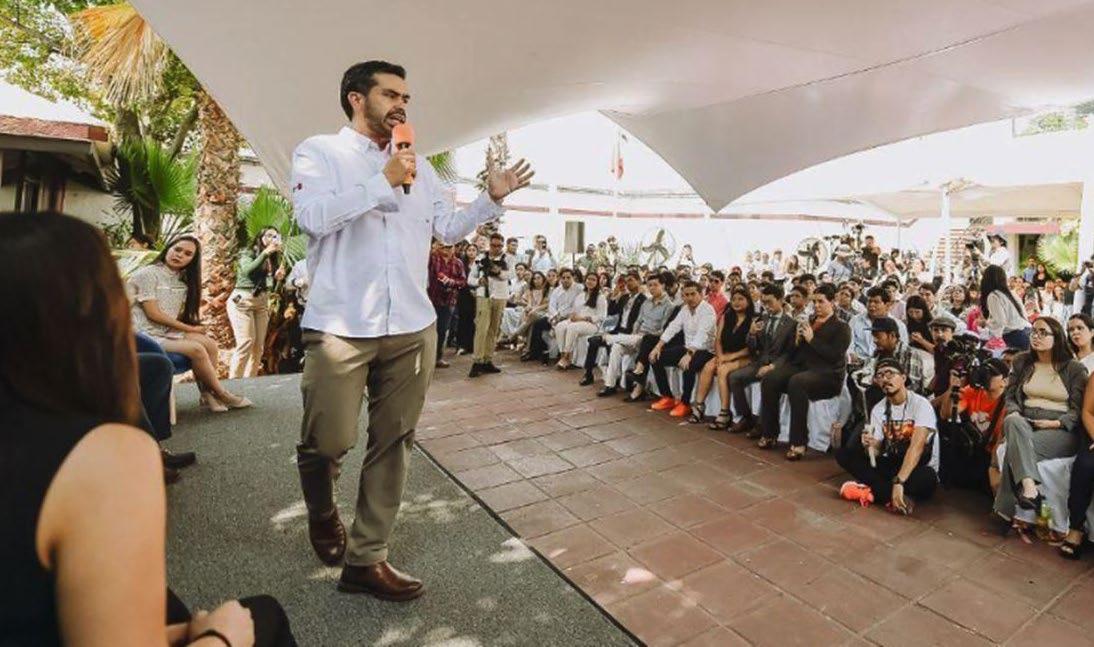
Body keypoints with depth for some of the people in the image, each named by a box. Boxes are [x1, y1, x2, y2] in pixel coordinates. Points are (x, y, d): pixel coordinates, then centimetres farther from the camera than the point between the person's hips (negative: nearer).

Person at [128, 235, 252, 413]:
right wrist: (189, 329, -10)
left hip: (168, 330, 8)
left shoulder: (183, 280, 12)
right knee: (196, 349, -23)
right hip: (145, 335, -8)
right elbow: (153, 314, -15)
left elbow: (180, 314, 6)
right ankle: (221, 394, -8)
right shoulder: (148, 274, -11)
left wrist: (192, 328, -14)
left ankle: (207, 393, -5)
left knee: (210, 345, -11)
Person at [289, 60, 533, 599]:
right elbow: (312, 215, -15)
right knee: (327, 443, 1)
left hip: (412, 328, 5)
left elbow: (448, 228, 15)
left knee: (393, 444, 7)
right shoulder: (319, 152, 4)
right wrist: (385, 181, -15)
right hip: (340, 328, -4)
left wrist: (492, 199, 2)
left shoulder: (418, 164, 17)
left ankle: (366, 559, 22)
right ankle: (322, 515, 37)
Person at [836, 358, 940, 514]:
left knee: (926, 478, -40)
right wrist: (870, 446, -28)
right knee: (844, 453, -15)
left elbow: (917, 446, -28)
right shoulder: (878, 409, 1)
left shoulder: (920, 404, -16)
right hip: (890, 465, 5)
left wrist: (898, 482, -38)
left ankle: (869, 491, -23)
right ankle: (899, 497, -25)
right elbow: (876, 452, -1)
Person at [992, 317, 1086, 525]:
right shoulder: (1022, 362, 17)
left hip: (1060, 430, -2)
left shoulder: (1075, 369, 7)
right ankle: (1029, 487, -51)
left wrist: (1057, 423, -15)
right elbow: (1011, 396, 15)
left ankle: (1007, 511, -33)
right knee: (1013, 422, -38)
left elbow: (1079, 409, 2)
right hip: (1024, 423, 2)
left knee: (1015, 446, -34)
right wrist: (1014, 413, -6)